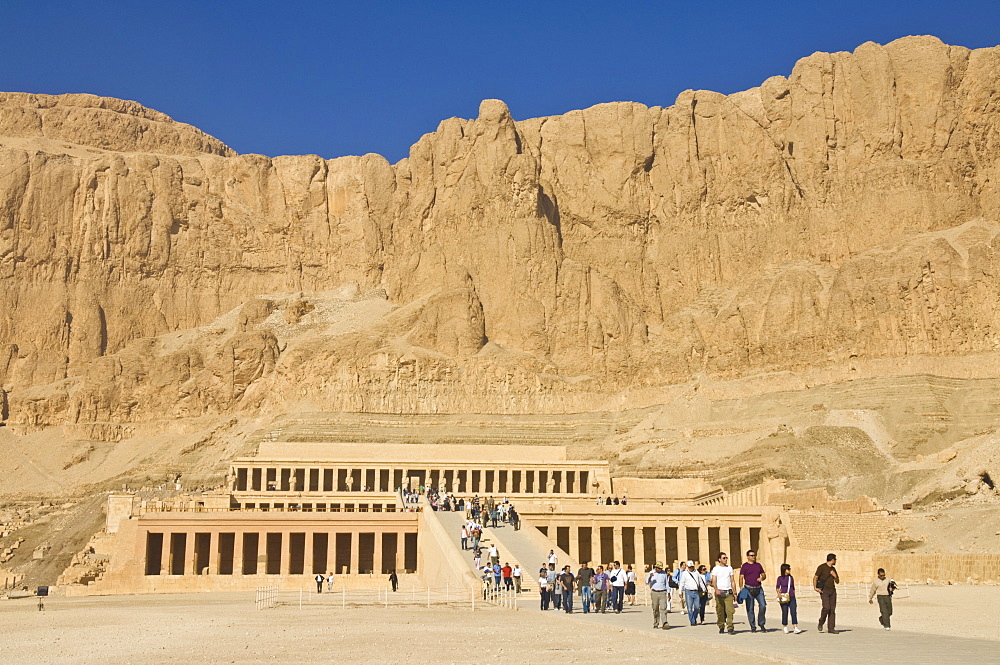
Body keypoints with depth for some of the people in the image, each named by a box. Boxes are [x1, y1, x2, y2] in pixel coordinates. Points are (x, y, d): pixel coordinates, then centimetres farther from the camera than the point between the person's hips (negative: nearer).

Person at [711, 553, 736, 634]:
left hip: (728, 592, 2)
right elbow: (714, 581, -5)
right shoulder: (716, 569, 3)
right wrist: (716, 590, -23)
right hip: (719, 592, -1)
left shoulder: (729, 568, 13)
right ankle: (721, 627, 16)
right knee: (720, 611, 2)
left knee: (730, 610, -11)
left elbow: (732, 581, 15)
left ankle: (730, 628, -13)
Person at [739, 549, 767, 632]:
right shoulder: (744, 566, 1)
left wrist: (762, 578, -3)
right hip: (749, 589, -3)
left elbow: (764, 575, 21)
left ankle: (761, 624, 8)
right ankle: (753, 627, 8)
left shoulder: (758, 565, 15)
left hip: (759, 589, 3)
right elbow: (741, 578, -3)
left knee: (763, 606, -8)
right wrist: (741, 589, -13)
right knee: (750, 609, 0)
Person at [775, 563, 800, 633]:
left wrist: (794, 597, 16)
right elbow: (777, 587, 1)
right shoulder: (780, 578, 1)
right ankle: (785, 627, 18)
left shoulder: (791, 578, 10)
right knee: (785, 613, 2)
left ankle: (795, 628, -13)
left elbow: (793, 588, 17)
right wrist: (778, 593, -20)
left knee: (794, 612, -9)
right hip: (784, 598, -2)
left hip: (791, 597, 2)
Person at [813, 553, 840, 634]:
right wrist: (815, 587, -19)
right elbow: (815, 577, -6)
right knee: (826, 607, -19)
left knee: (832, 609, -1)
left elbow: (837, 581, 18)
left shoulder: (833, 569, 15)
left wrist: (835, 575, -3)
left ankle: (831, 628, 1)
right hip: (824, 591, -6)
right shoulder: (822, 567, -4)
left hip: (832, 591, 6)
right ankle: (821, 623, 4)